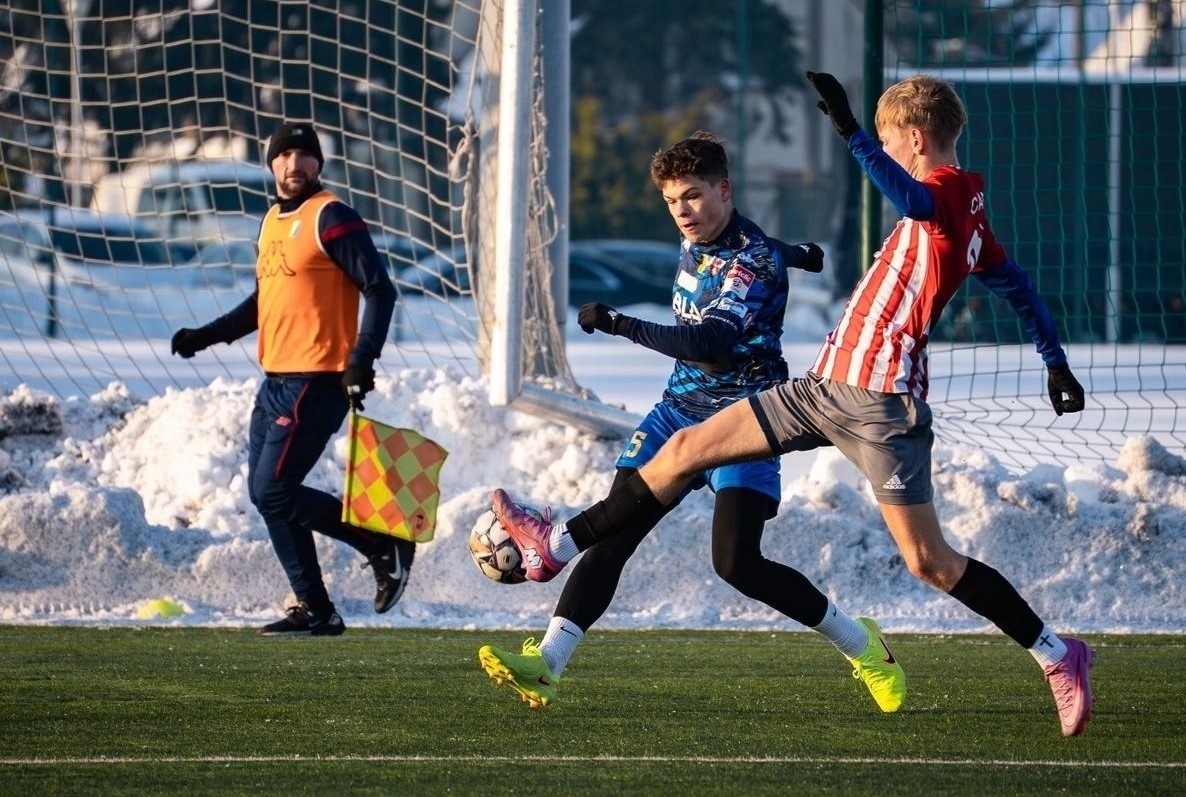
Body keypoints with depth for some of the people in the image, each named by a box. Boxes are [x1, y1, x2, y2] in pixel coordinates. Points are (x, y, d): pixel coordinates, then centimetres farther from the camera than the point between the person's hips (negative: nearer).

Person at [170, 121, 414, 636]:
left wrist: (362, 360, -22)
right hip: (276, 381, 9)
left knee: (274, 492, -13)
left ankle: (385, 546, -1)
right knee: (264, 494, 8)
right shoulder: (272, 222, 17)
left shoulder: (330, 217, -9)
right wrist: (207, 336, 20)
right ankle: (314, 610, 14)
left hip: (317, 381, -9)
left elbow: (379, 290, -14)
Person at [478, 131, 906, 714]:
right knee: (611, 537, -6)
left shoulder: (756, 261, -19)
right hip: (679, 411, 7)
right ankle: (546, 664, -9)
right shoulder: (696, 242, 6)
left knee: (737, 562, -18)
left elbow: (710, 343, -30)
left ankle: (860, 644, 1)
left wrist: (620, 325, -32)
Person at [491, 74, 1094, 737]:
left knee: (930, 562, -7)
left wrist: (849, 129, -45)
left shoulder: (952, 190, -12)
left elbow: (909, 197, -37)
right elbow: (1015, 284, 25)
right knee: (686, 449, 8)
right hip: (827, 386, 10)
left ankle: (1058, 654, 6)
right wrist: (1056, 361, 34)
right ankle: (558, 546, 14)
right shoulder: (967, 208, 16)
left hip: (880, 405, -10)